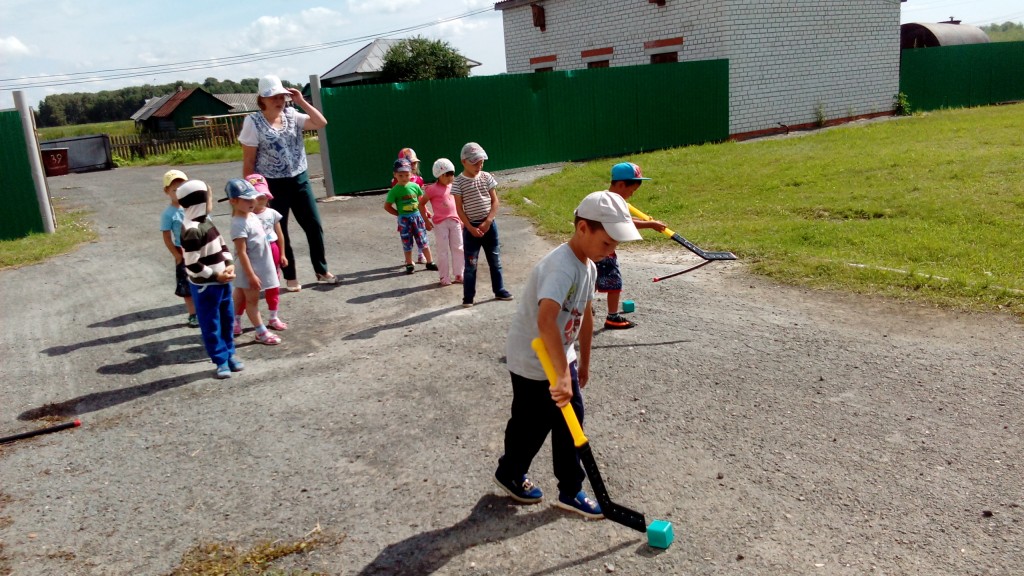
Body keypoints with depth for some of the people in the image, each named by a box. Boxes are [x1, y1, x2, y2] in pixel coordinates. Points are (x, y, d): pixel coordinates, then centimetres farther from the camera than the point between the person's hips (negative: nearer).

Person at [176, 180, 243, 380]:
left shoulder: (206, 222, 6)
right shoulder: (192, 230, -24)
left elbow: (222, 245, 14)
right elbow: (191, 264, -25)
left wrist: (229, 265, -2)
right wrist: (215, 276, -19)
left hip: (222, 282, 9)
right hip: (205, 286, -9)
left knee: (226, 320, 19)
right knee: (211, 325, 5)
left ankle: (230, 353, 33)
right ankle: (221, 361, 15)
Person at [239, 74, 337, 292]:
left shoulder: (291, 115, 3)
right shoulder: (253, 122, -10)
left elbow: (321, 122, -6)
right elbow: (248, 162, -9)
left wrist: (301, 101, -10)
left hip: (300, 180, 4)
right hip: (272, 185, -4)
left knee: (314, 226, 8)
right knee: (279, 232, 6)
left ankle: (322, 271, 24)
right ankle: (290, 278, 19)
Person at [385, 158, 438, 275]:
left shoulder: (415, 186, -1)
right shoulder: (395, 191, -9)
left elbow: (421, 202, 8)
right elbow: (387, 206, -3)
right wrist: (399, 214, -4)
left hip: (417, 216, 2)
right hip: (404, 219, -2)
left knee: (423, 240, 7)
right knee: (407, 243, 7)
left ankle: (430, 262, 17)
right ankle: (409, 265, 18)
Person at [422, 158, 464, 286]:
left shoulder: (452, 187, 9)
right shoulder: (432, 189, -9)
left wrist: (461, 220, 16)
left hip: (454, 221, 6)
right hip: (440, 223, -6)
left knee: (458, 248, 9)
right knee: (443, 250, 1)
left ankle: (458, 275, 18)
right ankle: (445, 278, 9)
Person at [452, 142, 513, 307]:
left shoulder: (486, 177, 0)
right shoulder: (458, 182, -8)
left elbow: (495, 201, 1)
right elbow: (459, 208, -8)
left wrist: (488, 222, -10)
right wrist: (471, 228, -15)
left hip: (489, 224, 3)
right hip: (471, 227, -3)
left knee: (495, 260, 13)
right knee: (470, 263, 2)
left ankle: (499, 290, 26)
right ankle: (468, 297, 9)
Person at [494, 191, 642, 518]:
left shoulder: (588, 266, 0)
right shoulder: (561, 266, -31)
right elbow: (545, 320, -45)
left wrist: (583, 364, 18)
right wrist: (563, 375, -48)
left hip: (562, 357, 8)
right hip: (533, 363, -8)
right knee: (532, 425, 10)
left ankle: (570, 492, 26)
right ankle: (509, 474, 37)